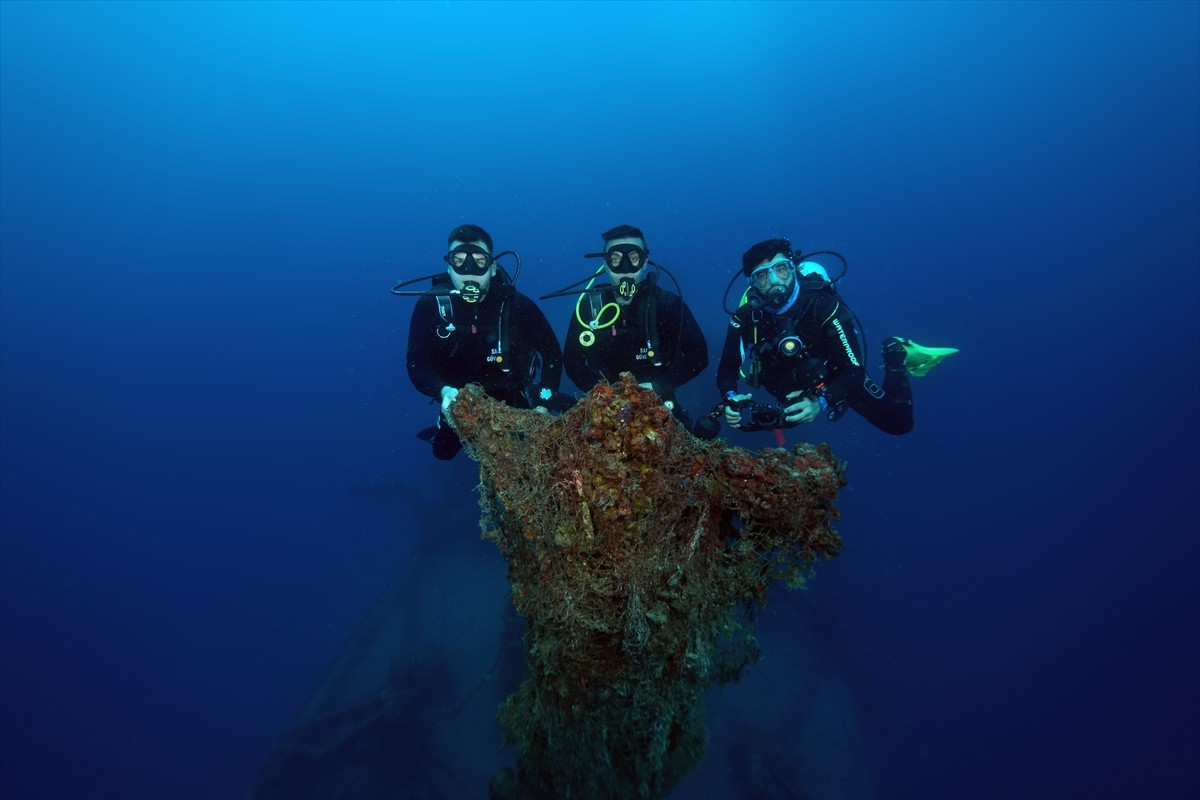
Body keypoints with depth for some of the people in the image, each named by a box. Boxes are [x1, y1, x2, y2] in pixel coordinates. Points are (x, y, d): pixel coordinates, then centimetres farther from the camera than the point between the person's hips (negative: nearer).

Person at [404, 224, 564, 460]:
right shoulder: (430, 305, -17)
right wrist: (443, 391, -39)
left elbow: (552, 352, -13)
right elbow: (417, 363, -18)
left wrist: (542, 405, -23)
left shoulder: (515, 303, -18)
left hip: (512, 400, 0)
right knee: (444, 451, 9)